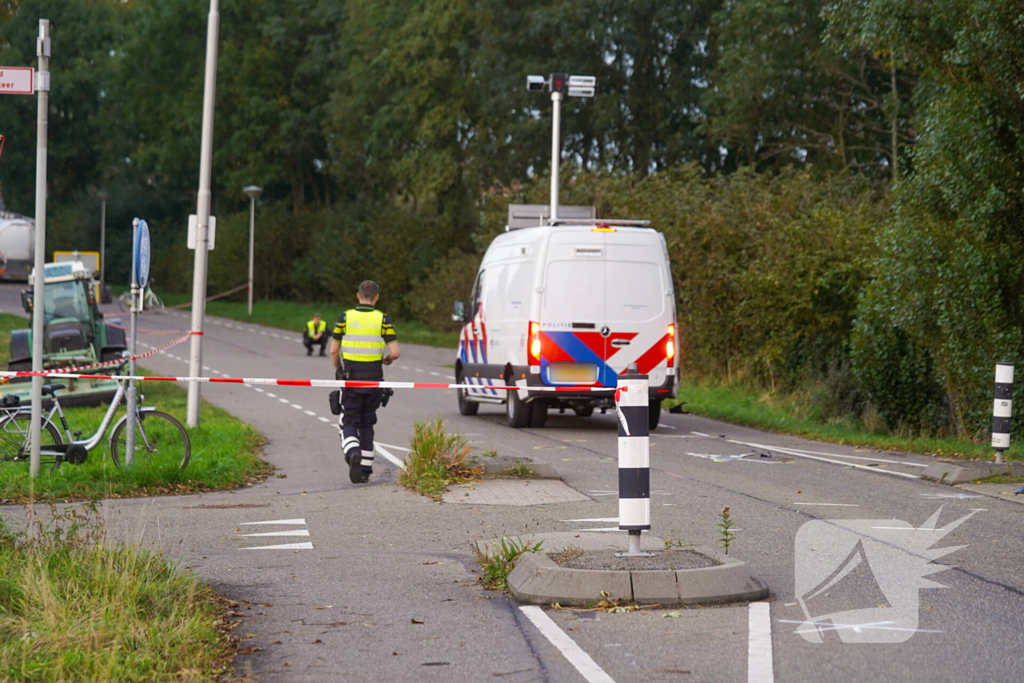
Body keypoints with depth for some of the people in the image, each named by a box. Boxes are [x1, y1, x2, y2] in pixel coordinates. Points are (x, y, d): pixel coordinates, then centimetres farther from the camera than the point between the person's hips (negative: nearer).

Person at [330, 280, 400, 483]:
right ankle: (365, 471, 13)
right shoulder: (383, 320, -2)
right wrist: (387, 360, 15)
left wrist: (338, 370, 19)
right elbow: (396, 352, -8)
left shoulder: (345, 318, -1)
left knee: (349, 425, 4)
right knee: (367, 425, 14)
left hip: (350, 380, -1)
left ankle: (353, 454, -26)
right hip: (373, 380, 1)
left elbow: (333, 351, 2)